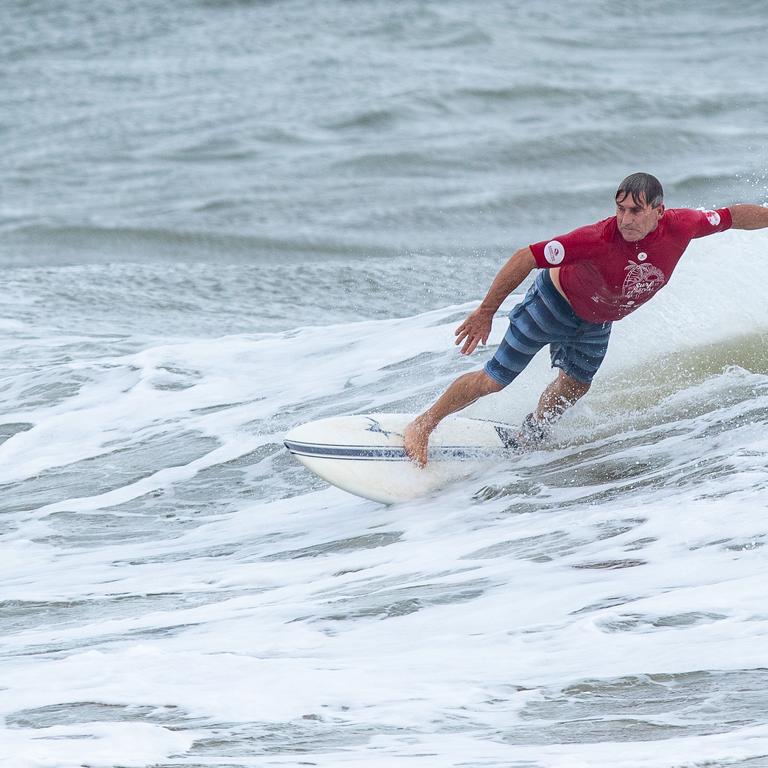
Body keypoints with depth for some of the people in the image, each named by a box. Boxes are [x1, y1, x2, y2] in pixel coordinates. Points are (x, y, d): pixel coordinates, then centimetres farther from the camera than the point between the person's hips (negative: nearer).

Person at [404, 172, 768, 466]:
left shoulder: (681, 226, -30)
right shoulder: (599, 239, -42)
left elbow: (732, 216, -10)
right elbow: (525, 259, -37)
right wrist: (486, 312, -30)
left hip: (598, 322, 5)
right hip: (555, 303, -5)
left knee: (575, 385, 24)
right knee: (493, 380, -1)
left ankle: (528, 437, 51)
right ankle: (423, 425, 19)